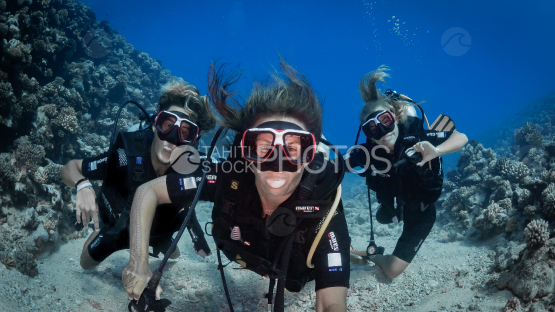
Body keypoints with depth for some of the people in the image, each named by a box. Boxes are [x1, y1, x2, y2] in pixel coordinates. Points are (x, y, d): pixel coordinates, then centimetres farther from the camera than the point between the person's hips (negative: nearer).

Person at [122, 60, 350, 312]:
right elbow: (148, 191, -28)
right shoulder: (230, 178, -39)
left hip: (294, 279, -1)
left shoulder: (326, 215, -42)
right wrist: (139, 261, -40)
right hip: (240, 257, 2)